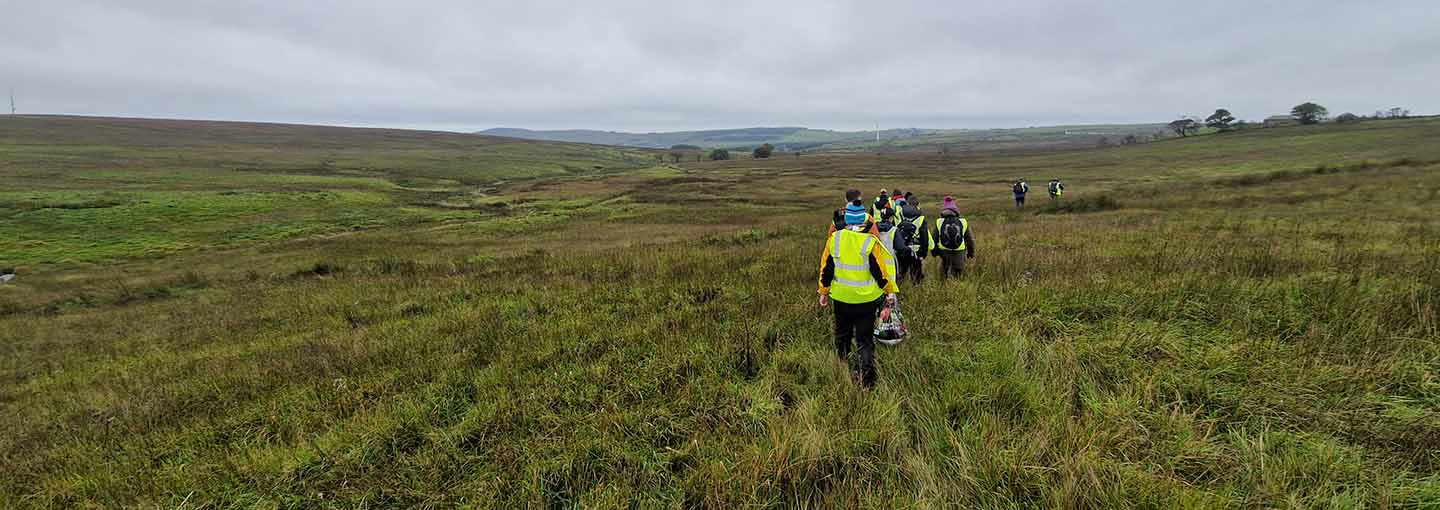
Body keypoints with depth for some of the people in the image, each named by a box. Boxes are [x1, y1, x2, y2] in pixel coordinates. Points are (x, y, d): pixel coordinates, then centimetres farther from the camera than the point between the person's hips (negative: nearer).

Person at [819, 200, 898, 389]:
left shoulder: (834, 238, -7)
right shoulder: (870, 242, -16)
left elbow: (826, 268, 1)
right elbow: (880, 270, -9)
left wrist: (824, 292, 12)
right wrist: (890, 291, 7)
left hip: (841, 297, 2)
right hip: (866, 298, -2)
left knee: (842, 335, 23)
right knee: (865, 340, 7)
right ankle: (867, 380, 2)